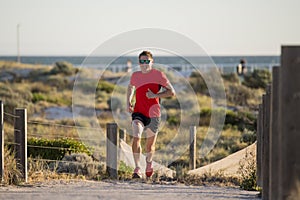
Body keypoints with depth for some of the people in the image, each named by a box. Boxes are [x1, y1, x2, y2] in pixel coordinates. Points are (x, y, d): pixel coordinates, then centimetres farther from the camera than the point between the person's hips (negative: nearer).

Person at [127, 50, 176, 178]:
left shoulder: (158, 75, -5)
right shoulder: (135, 76, 6)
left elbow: (171, 92, -6)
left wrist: (155, 95, -18)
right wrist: (128, 102, 15)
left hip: (153, 114, -1)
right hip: (138, 112, 1)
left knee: (150, 144, 11)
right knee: (136, 137, -24)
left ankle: (149, 162, 44)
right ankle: (137, 169, -24)